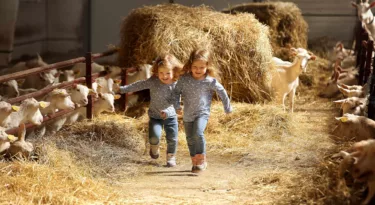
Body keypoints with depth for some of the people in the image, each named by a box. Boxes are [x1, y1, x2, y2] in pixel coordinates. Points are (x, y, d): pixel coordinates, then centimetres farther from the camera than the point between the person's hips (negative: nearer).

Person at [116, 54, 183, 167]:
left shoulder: (176, 84, -15)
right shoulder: (153, 82, -15)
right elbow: (138, 85, -12)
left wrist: (166, 111, -26)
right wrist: (122, 89, -13)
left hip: (170, 115, 1)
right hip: (155, 116, -1)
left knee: (172, 139, 2)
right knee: (154, 137, -17)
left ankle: (171, 157, 28)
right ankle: (154, 148, 18)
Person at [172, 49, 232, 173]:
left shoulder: (210, 81, -11)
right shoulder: (184, 79, -6)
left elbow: (221, 92, 2)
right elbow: (176, 92, 6)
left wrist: (227, 107, 9)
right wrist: (177, 106, -6)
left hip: (202, 113, -4)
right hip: (188, 115, 4)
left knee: (198, 133, -27)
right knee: (190, 139, 12)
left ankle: (202, 160, -15)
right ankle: (195, 162, 28)